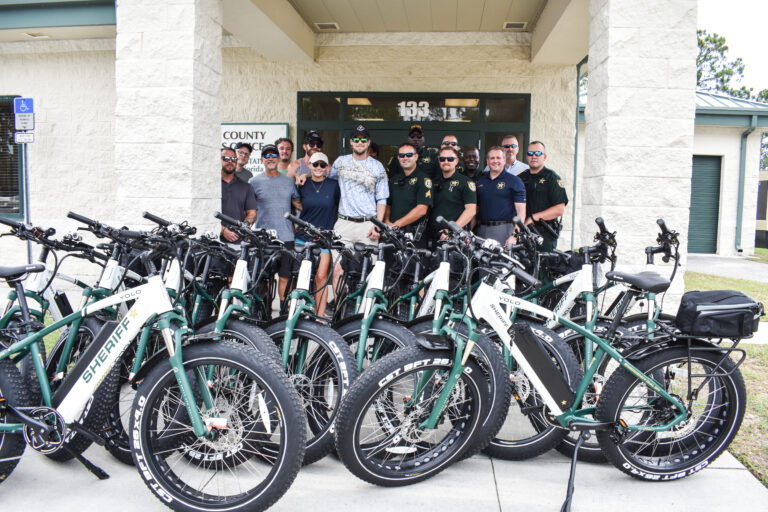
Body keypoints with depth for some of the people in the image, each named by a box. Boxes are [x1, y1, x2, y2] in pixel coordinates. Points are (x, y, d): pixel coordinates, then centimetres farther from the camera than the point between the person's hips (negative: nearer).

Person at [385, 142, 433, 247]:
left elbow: (421, 210, -13)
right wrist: (387, 222, -2)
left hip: (415, 235, -5)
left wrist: (396, 224, -14)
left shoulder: (423, 178, -3)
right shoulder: (394, 179, 18)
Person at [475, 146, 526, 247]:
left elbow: (521, 211, -3)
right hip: (482, 230, 4)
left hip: (504, 230, -4)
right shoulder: (480, 181, 16)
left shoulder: (514, 181, 3)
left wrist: (514, 235, -13)